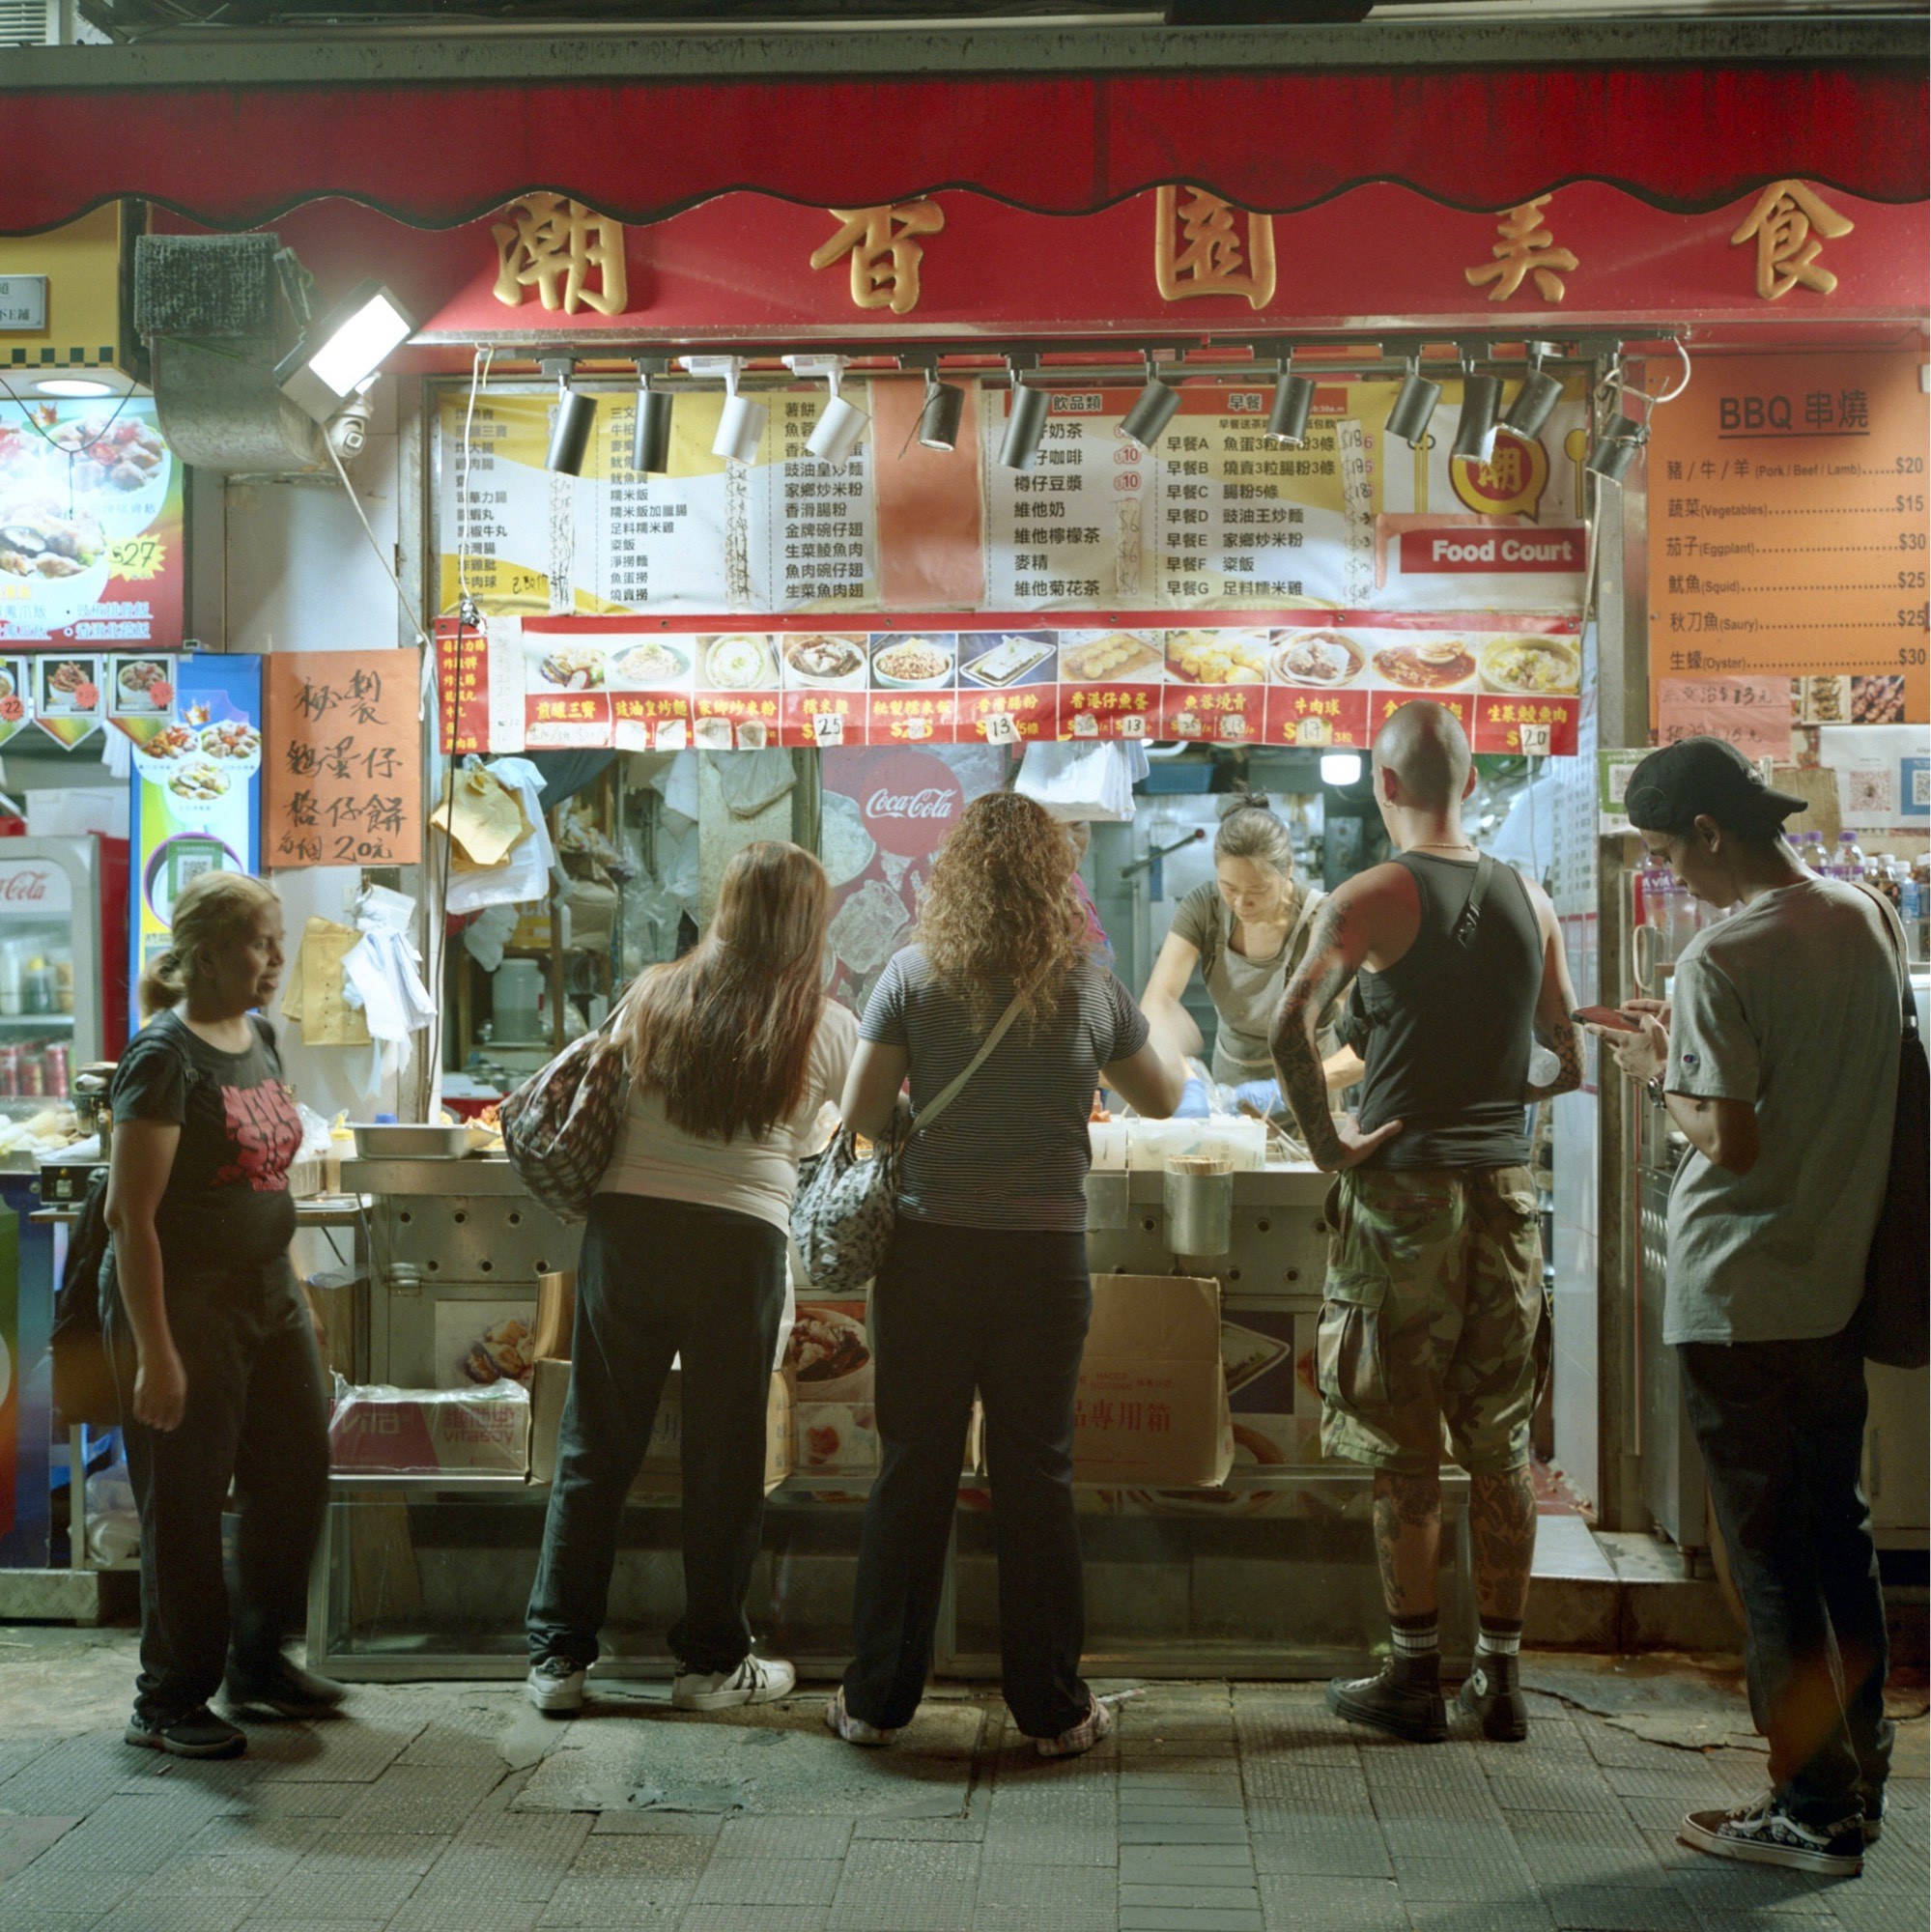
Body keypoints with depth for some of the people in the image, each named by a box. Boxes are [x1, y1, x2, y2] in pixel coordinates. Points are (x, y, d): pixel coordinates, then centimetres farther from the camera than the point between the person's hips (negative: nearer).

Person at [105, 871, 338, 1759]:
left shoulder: (258, 1037, 8)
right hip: (184, 1301, -8)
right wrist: (153, 1352, -22)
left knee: (298, 1473, 14)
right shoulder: (164, 1055, -17)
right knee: (185, 1505, 2)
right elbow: (129, 1214, -20)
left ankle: (258, 1660, 32)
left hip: (265, 1292, 8)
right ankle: (170, 1704, 17)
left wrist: (292, 1287, 18)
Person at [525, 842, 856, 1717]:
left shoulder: (655, 996, 7)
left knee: (595, 1446, 9)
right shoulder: (828, 1028, 2)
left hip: (626, 1222, 2)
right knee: (723, 1457, 9)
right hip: (741, 1240, -2)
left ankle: (558, 1656, 16)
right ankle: (711, 1660, 19)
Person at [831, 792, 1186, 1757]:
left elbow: (859, 1115, -5)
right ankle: (1052, 1707, 15)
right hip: (1046, 1254, 0)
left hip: (928, 1251, 0)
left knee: (912, 1471, 7)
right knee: (1036, 1476, 8)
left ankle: (876, 1702, 16)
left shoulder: (914, 976, -4)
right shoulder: (1091, 987, -2)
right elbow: (1164, 1097, 14)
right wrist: (1167, 1035, 33)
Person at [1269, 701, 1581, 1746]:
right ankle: (1501, 1677, 17)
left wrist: (1326, 1139, -11)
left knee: (1405, 1448, 4)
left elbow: (1290, 1027, -22)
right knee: (1500, 1442, 11)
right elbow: (1569, 1064, 11)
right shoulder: (1529, 899, 7)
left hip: (1404, 1189, -4)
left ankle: (1416, 1677, 11)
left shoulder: (1371, 897, -8)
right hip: (1506, 1188, 5)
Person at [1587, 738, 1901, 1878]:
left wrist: (1661, 1077, -4)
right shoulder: (1873, 919, 4)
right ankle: (1860, 1775, 27)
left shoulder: (1724, 958, -19)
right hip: (1839, 1282, 8)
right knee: (1839, 1533, 17)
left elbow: (1732, 1140, -21)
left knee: (1771, 1552, 3)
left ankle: (1816, 1811, 11)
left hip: (1740, 1300, -7)